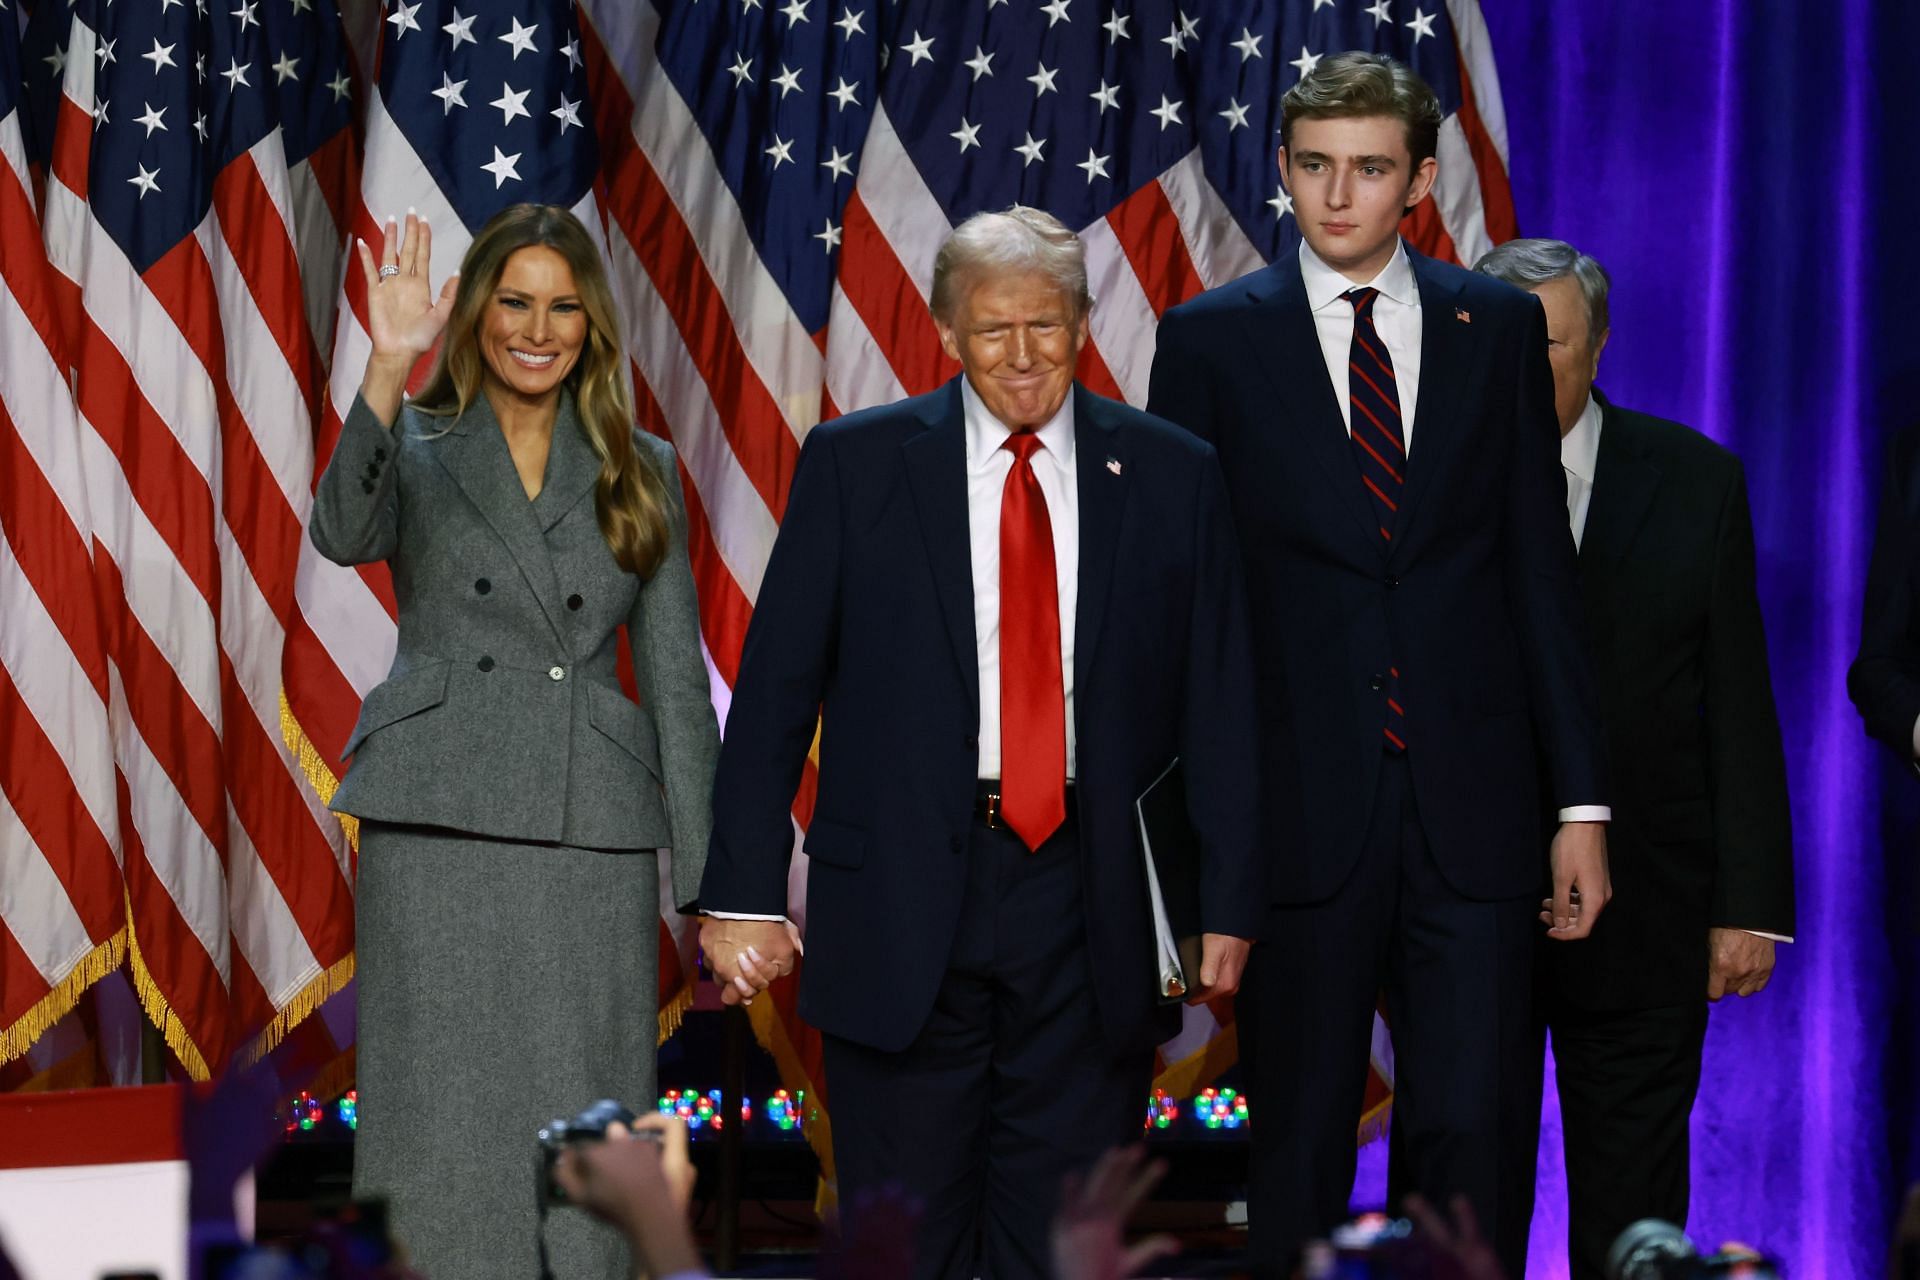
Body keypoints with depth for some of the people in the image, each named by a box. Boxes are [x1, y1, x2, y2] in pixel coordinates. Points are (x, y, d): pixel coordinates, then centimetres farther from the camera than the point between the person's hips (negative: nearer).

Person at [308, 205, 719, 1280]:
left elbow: (678, 679, 11)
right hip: (439, 828, -1)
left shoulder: (639, 474, 13)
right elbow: (345, 533, -16)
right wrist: (388, 366, -29)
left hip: (595, 837, 2)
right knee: (441, 1129, -1)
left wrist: (710, 881, 5)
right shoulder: (417, 447, 8)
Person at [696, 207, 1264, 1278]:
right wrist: (746, 891, -4)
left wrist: (1231, 905, 2)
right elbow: (774, 688, 1)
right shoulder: (855, 465, 2)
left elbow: (1221, 707, 6)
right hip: (904, 902, -1)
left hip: (1092, 903, 1)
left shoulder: (1174, 477, 5)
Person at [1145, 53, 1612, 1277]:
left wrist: (1584, 803, 5)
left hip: (1474, 807, 1)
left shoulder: (1499, 326, 8)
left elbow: (1543, 572, 8)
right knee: (1301, 1143, 6)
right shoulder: (1212, 337, 2)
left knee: (1470, 1131, -1)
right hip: (1302, 808, -1)